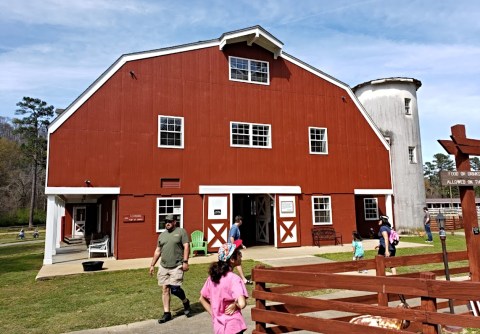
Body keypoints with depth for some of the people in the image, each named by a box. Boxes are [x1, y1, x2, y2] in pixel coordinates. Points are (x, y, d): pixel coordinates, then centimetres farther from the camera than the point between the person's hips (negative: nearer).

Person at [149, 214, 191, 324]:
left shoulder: (181, 231, -1)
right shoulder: (162, 235, 15)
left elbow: (186, 246, -7)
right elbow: (157, 251, 18)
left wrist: (185, 261, -15)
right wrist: (152, 265, 16)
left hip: (177, 266, -5)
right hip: (163, 267, 5)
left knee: (175, 289, -9)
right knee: (165, 289, 5)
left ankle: (185, 302, 20)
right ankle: (167, 313, 16)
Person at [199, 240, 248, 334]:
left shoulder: (213, 276, 1)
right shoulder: (234, 278, -20)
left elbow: (202, 299, 11)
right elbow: (242, 304, -31)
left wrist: (213, 314, 10)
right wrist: (235, 305, -11)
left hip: (218, 326, 7)